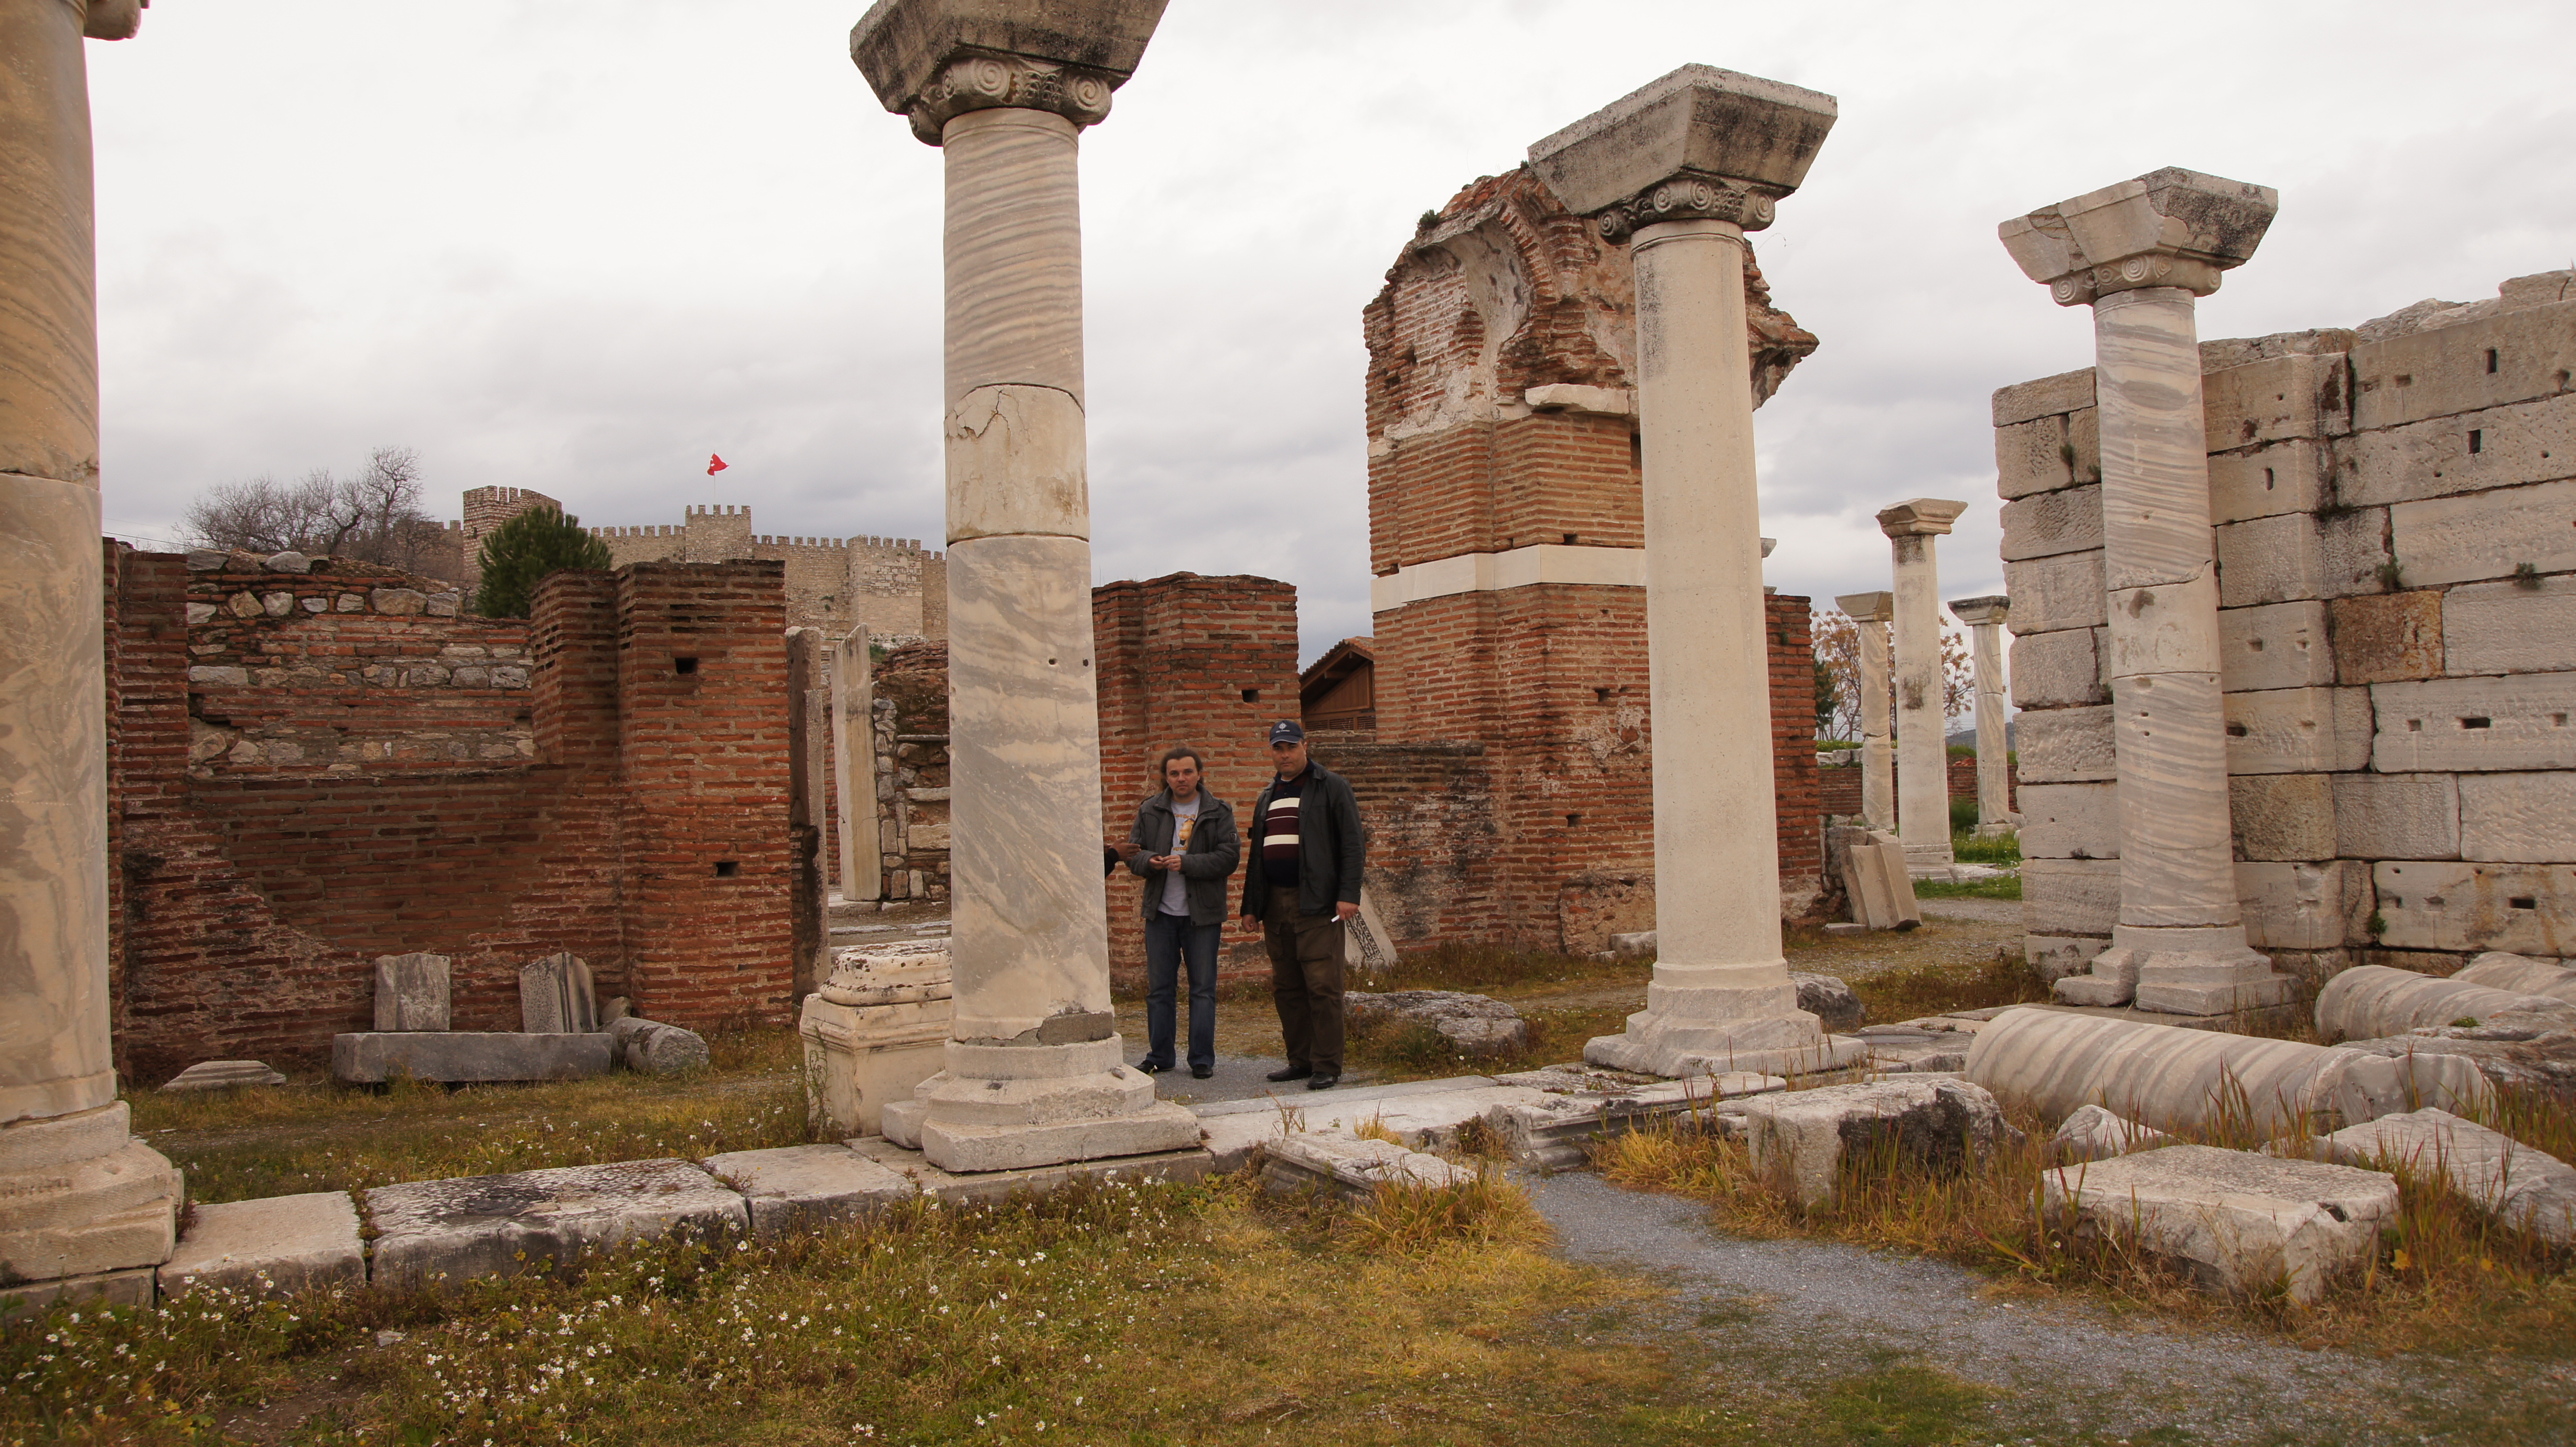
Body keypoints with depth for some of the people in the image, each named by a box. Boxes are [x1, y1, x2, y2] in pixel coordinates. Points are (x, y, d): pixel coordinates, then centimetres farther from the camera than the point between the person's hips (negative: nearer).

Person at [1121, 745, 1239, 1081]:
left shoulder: (1219, 812, 0)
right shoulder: (1150, 811, 8)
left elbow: (1229, 858, -9)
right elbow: (1134, 853, 10)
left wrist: (1186, 863, -19)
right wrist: (1149, 862, -13)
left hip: (1203, 914, -2)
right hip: (1160, 913, 3)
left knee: (1203, 988, 2)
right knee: (1158, 987, 8)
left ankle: (1202, 1059, 10)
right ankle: (1159, 1056, 18)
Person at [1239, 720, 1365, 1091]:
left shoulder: (1332, 787, 0)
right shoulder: (1267, 797, 20)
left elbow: (1352, 844, -6)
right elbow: (1256, 854, 24)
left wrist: (1349, 894, -15)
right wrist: (1251, 905, 18)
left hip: (1317, 903, -7)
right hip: (1276, 904, 7)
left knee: (1322, 985, -8)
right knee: (1286, 987, 8)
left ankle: (1327, 1066, -3)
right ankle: (1300, 1060, 16)